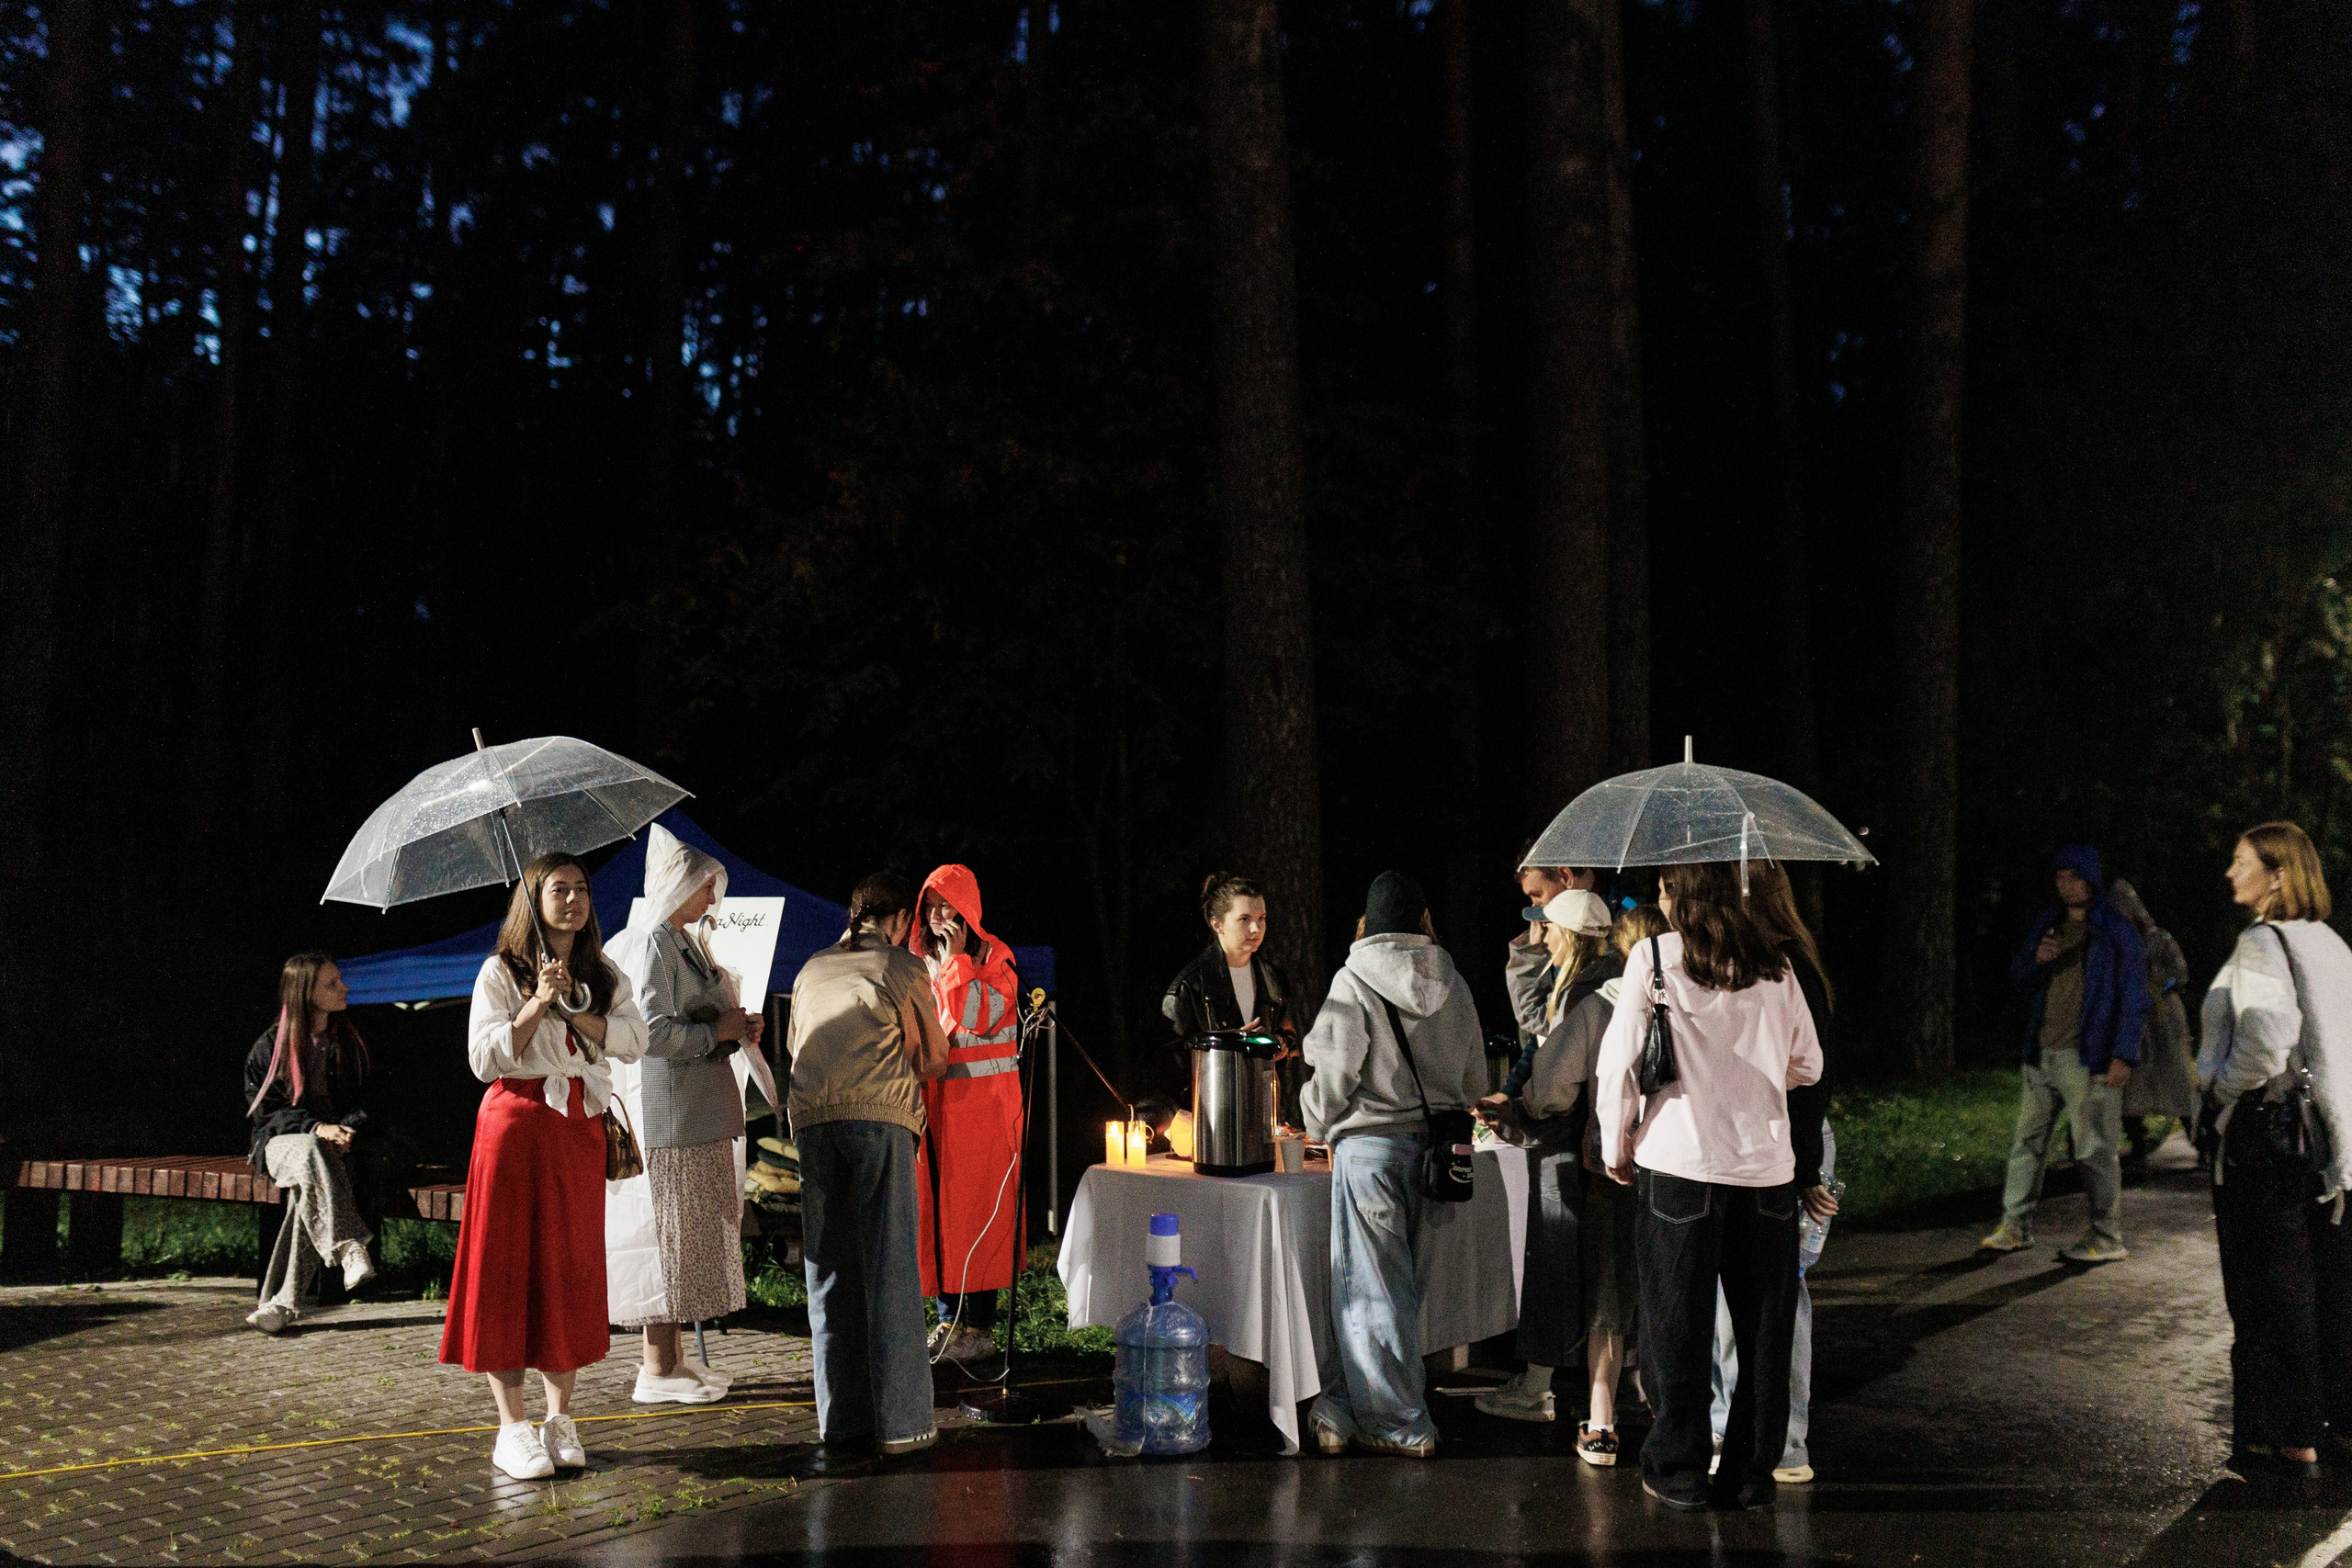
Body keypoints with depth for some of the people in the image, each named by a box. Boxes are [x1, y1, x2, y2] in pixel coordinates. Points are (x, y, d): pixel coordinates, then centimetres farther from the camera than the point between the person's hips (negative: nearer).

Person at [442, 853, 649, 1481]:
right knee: (507, 1269, -4)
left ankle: (560, 1418, 14)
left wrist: (573, 1008, -12)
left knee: (572, 1266, 5)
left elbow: (633, 1040, -3)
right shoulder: (500, 973, 0)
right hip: (515, 1123, -4)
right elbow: (484, 1059, -9)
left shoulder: (605, 976, 12)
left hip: (579, 1127, 4)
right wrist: (536, 1005, -17)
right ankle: (512, 1428, 1)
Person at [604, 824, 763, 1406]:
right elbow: (654, 1031, -22)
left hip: (698, 1113, 10)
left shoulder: (685, 941, 18)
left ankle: (672, 1354, 19)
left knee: (690, 1233, 12)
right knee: (667, 1230, -5)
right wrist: (719, 1031, -13)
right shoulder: (652, 944, -13)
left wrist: (736, 1028, 11)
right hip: (668, 1112, -10)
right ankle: (657, 1369, 0)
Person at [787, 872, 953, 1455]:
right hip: (880, 1118, -4)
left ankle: (841, 1414, 11)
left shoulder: (811, 970, 22)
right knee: (891, 1268, -2)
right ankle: (901, 1420, -2)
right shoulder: (904, 968, 8)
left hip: (811, 1120, 4)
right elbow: (933, 1059, 14)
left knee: (829, 1268, 9)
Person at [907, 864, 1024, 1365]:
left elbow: (978, 1018, -17)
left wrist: (957, 959, -14)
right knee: (936, 1205, 4)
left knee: (978, 1208, -5)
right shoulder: (921, 961, 13)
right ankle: (949, 1318, 12)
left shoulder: (994, 957, -3)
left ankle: (981, 1325, -1)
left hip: (983, 1098, -5)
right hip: (932, 1098, 5)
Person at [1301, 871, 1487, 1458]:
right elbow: (1474, 1080, 11)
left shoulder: (1354, 980, -7)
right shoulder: (1453, 985, 6)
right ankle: (1342, 1408, 19)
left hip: (1370, 1145, -5)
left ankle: (1399, 1426, 9)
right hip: (1436, 1146, 5)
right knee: (1400, 1286, 12)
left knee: (1372, 1290, 4)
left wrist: (1322, 1127, 9)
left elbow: (1335, 1072, -9)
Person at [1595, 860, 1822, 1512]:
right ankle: (1753, 1475, 17)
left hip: (1680, 1162, -3)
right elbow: (1809, 1063, 12)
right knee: (1764, 1328, 11)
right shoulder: (1774, 964, 6)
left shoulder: (1655, 957, -4)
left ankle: (1679, 1472, 15)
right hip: (1766, 1164, 3)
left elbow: (1619, 1060, -6)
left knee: (1679, 1324, 8)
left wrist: (1617, 1147, 6)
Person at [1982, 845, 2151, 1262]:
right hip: (2042, 1053, 6)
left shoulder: (2116, 931, -4)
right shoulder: (2047, 925, 13)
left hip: (2088, 1057, -6)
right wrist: (2036, 960, -5)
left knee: (2093, 1149, -3)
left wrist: (2124, 1055, -14)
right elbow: (2019, 981, 18)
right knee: (2027, 1140, 9)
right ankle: (2016, 1225, 16)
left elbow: (2134, 996, -7)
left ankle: (2108, 1239, 4)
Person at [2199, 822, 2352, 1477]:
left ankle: (2289, 1439, 6)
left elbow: (2267, 1038, -29)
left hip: (2265, 1134, -8)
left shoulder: (2262, 943, -16)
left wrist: (2222, 1087, -12)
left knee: (2271, 1293, 0)